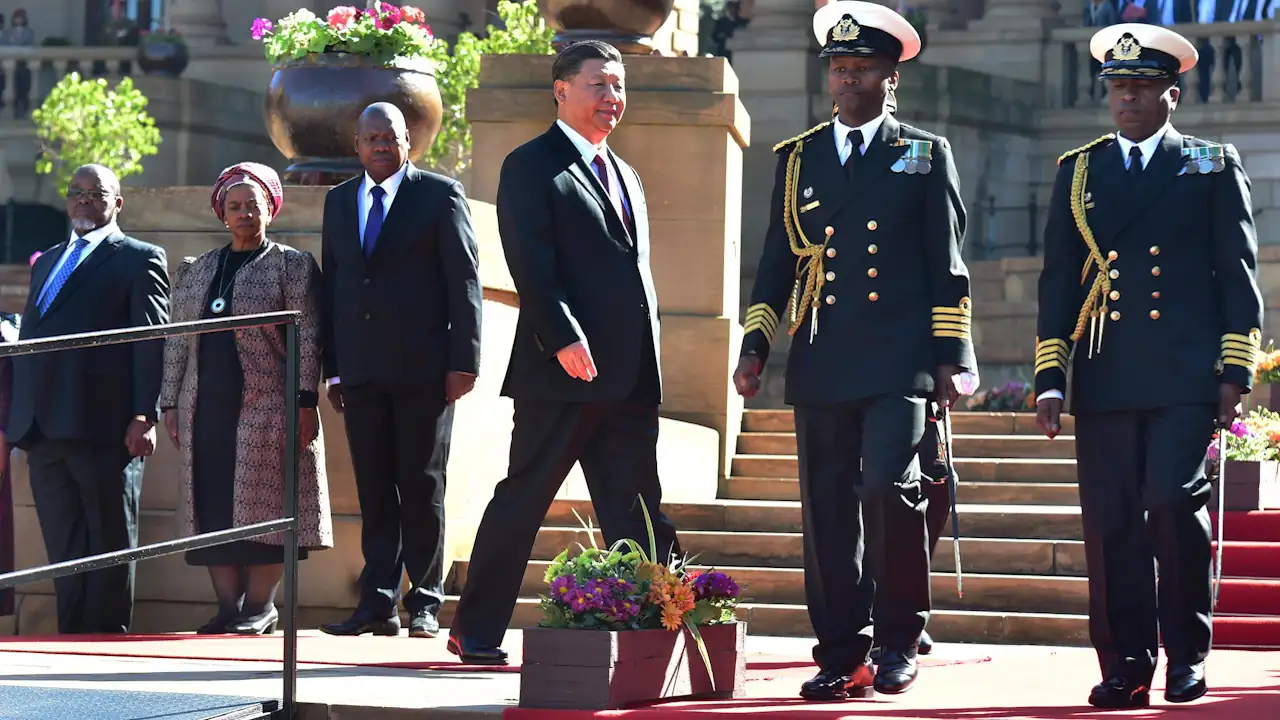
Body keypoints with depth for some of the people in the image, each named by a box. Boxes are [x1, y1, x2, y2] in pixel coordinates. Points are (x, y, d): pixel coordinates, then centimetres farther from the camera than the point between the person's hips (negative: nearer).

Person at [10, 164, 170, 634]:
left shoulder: (139, 259, 4)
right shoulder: (47, 262, 24)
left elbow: (151, 342, -5)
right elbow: (28, 340, 22)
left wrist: (144, 416, -14)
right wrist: (12, 419, 13)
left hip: (103, 426, -6)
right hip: (44, 429, 6)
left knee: (110, 546, 0)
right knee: (64, 550, 7)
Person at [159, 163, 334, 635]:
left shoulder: (291, 265, 3)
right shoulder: (195, 271, 18)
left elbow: (307, 338, -4)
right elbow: (177, 341, 17)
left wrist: (305, 401, -11)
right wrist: (170, 404, 11)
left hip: (266, 405, -5)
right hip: (206, 408, 5)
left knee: (263, 506, -5)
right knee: (213, 508, 2)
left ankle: (260, 607, 0)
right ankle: (228, 606, 6)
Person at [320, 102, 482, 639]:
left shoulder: (440, 195, 1)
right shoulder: (339, 201, 15)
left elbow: (465, 280, -2)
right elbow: (331, 285, 16)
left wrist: (463, 361, -9)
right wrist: (331, 368, 10)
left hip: (424, 369, -4)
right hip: (362, 370, 4)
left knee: (421, 487, 0)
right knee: (374, 489, 4)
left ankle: (424, 604, 6)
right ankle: (377, 605, 5)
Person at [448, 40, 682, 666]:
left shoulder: (625, 177, 22)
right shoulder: (532, 167, -3)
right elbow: (531, 267, -13)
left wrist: (646, 360, 16)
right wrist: (563, 338, -23)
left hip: (630, 377, 7)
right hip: (564, 368, -7)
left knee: (635, 511, 4)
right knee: (523, 499, 0)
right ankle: (475, 631, 8)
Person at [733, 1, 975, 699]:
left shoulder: (925, 155, 9)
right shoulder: (797, 159, 16)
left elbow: (947, 264, 6)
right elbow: (777, 261, 17)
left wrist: (949, 355, -1)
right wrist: (754, 346, 7)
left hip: (898, 361, -3)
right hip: (822, 366, 3)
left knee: (889, 489, -17)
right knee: (827, 512, 2)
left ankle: (897, 641, -2)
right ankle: (842, 657, 9)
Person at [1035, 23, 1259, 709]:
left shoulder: (1214, 167, 9)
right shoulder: (1076, 171, 15)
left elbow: (1238, 273, 6)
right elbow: (1058, 279, 13)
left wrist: (1235, 374, -2)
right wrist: (1049, 379, 5)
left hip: (1186, 378, -3)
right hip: (1104, 380, 3)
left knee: (1175, 504, -13)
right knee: (1111, 523, -1)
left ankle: (1187, 653, 4)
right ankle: (1124, 666, 6)